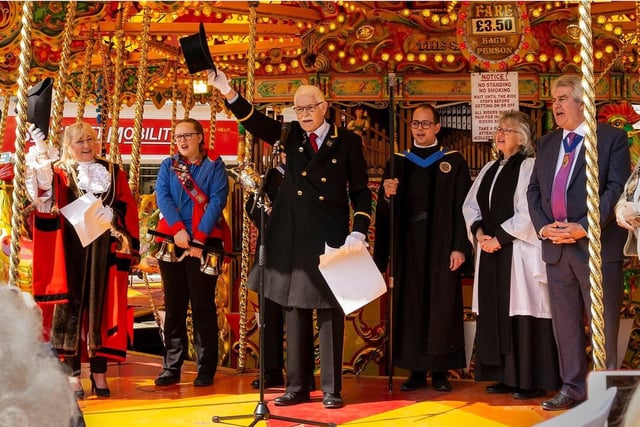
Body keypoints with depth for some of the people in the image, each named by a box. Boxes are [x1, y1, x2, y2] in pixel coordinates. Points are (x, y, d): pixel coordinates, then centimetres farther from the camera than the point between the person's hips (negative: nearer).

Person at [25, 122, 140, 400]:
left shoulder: (113, 173, 13)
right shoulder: (61, 171, 7)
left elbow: (128, 210, 7)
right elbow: (45, 188, -14)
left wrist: (111, 214, -12)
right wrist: (41, 153, -27)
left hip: (106, 251, 2)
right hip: (72, 250, -2)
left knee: (102, 307, 3)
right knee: (71, 305, -2)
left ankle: (99, 372, 8)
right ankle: (73, 374, 3)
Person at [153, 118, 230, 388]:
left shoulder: (214, 164, 4)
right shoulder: (168, 165, 13)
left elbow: (218, 200, -6)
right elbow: (162, 197, 0)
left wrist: (200, 238, -15)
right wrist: (178, 229, -15)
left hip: (205, 241, -3)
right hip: (172, 240, 3)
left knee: (203, 304, 0)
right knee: (174, 304, 4)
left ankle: (206, 369, 4)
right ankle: (171, 367, 9)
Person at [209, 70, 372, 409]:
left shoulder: (347, 141, 1)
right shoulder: (291, 136, 8)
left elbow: (360, 191, 1)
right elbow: (256, 123, -5)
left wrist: (358, 233, -10)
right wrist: (228, 92, -21)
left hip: (330, 238, -3)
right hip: (292, 237, 3)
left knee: (330, 313, 1)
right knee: (295, 312, 8)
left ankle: (331, 389, 9)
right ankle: (297, 387, 17)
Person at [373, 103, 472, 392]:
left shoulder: (454, 162, 3)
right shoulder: (397, 162, 9)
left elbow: (462, 207, -2)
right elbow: (384, 211, 4)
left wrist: (460, 247, -10)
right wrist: (387, 195, -18)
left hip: (441, 246, -2)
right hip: (408, 246, 2)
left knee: (442, 305, 1)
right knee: (411, 305, 4)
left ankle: (440, 371, 9)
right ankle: (416, 371, 11)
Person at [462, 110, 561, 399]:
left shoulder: (529, 167, -7)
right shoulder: (489, 169, 16)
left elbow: (528, 213, -16)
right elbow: (470, 205, 15)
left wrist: (499, 238, -14)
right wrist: (479, 232, -2)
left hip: (518, 252, -7)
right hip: (490, 250, 8)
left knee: (522, 315, -5)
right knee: (495, 314, 8)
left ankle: (531, 380, 3)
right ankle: (506, 376, 17)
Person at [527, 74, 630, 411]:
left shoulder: (612, 138, -1)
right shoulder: (547, 143, 16)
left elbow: (616, 189, -10)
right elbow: (533, 190, 14)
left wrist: (585, 227, -18)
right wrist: (543, 226, -3)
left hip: (597, 245, -5)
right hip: (556, 246, 6)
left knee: (603, 323, 0)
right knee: (565, 322, 9)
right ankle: (572, 388, 17)